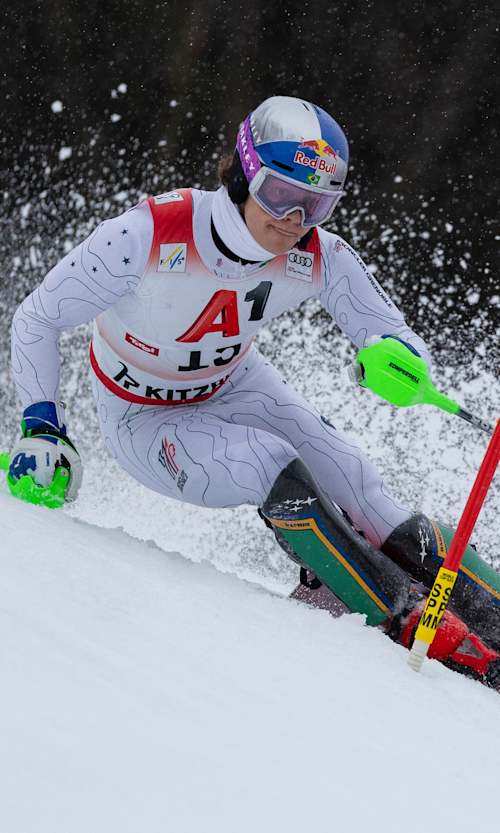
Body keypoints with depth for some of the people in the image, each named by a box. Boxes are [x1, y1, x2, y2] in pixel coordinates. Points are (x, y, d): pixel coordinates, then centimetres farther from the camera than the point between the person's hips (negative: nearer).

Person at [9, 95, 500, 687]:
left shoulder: (319, 257, -22)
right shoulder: (147, 237, -33)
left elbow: (397, 335, -15)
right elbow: (36, 321, -21)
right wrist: (41, 428, -28)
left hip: (235, 387, 4)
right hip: (143, 418, -4)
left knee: (358, 491, -17)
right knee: (274, 469, -28)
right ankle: (404, 616, -20)